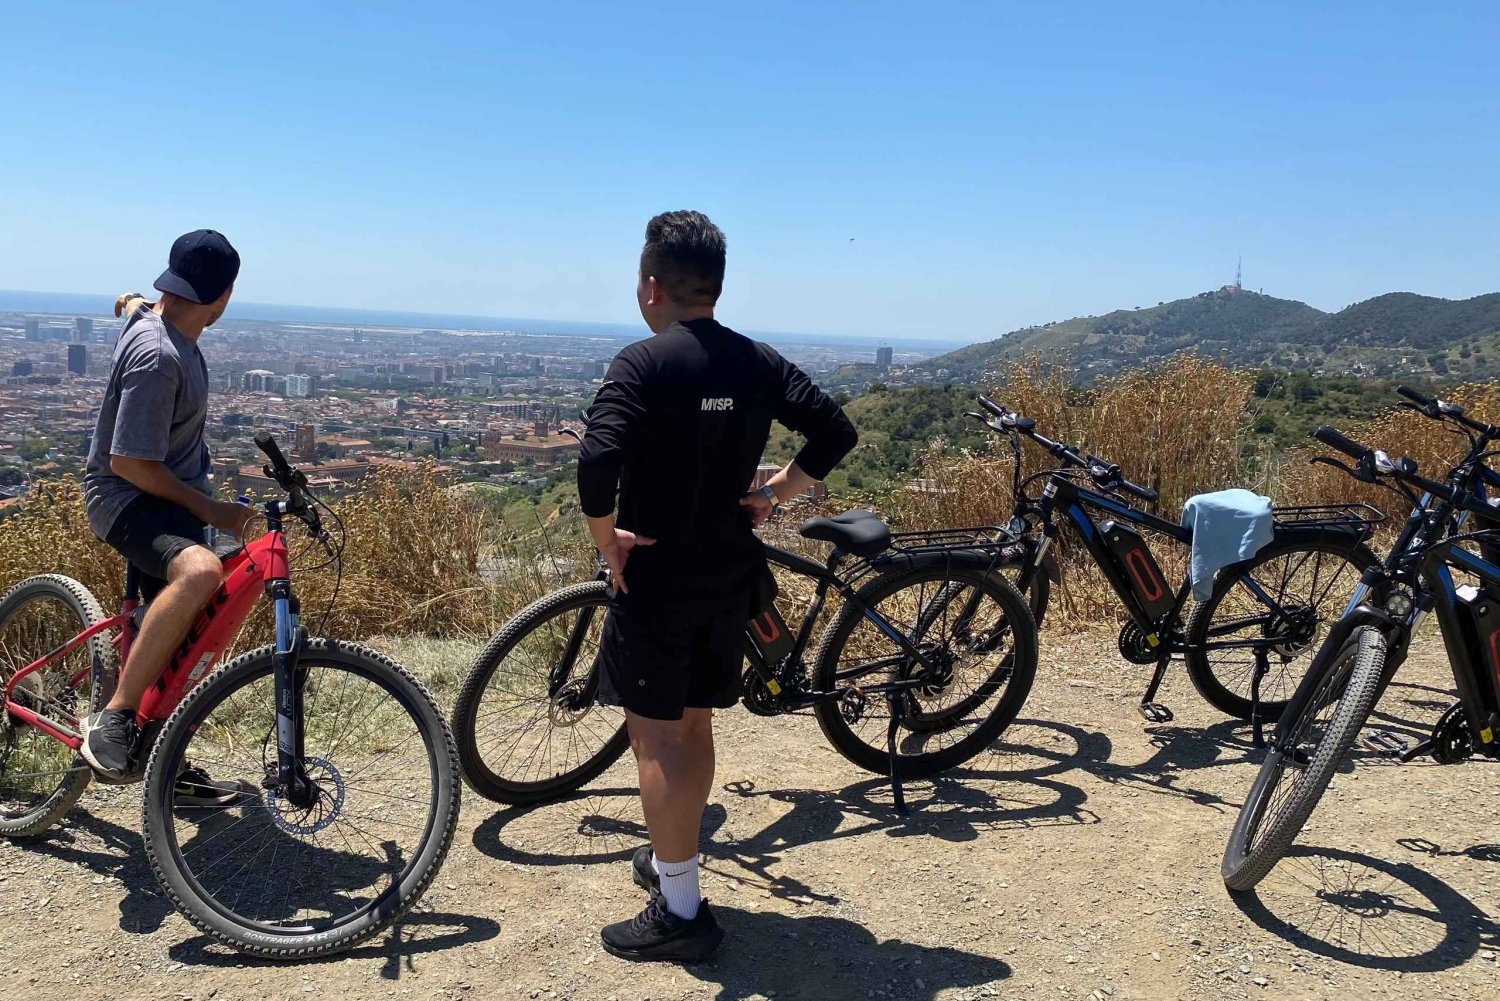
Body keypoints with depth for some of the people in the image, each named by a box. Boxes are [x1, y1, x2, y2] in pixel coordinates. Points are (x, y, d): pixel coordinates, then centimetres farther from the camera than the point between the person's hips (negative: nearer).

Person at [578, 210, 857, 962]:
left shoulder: (642, 364, -14)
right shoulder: (758, 362, 3)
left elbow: (597, 462, -28)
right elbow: (836, 433, 4)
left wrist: (606, 542, -14)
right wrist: (773, 494, 6)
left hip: (656, 576, -6)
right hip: (729, 575, 6)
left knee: (654, 737, 3)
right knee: (694, 726, 19)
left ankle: (679, 912, 8)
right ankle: (672, 860, 37)